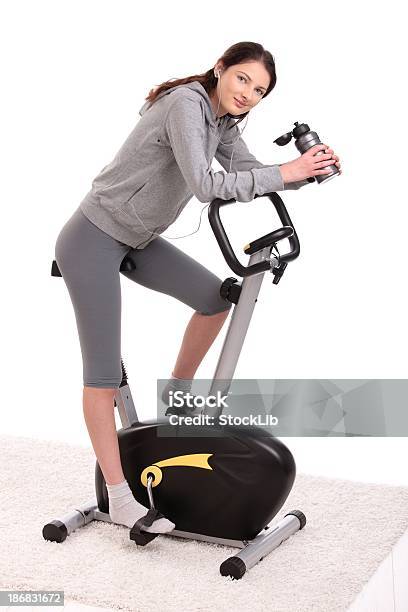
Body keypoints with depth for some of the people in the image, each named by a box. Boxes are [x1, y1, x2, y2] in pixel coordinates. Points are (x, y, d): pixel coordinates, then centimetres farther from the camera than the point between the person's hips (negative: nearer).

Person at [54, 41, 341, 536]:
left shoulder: (222, 123, 7)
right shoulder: (186, 104, -21)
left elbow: (250, 176, 1)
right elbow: (205, 186, -31)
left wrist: (308, 169, -15)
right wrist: (284, 173, -29)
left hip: (136, 240, 9)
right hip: (93, 239, -9)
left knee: (217, 298, 6)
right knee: (104, 372, -8)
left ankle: (177, 393, 23)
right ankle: (119, 499, -1)